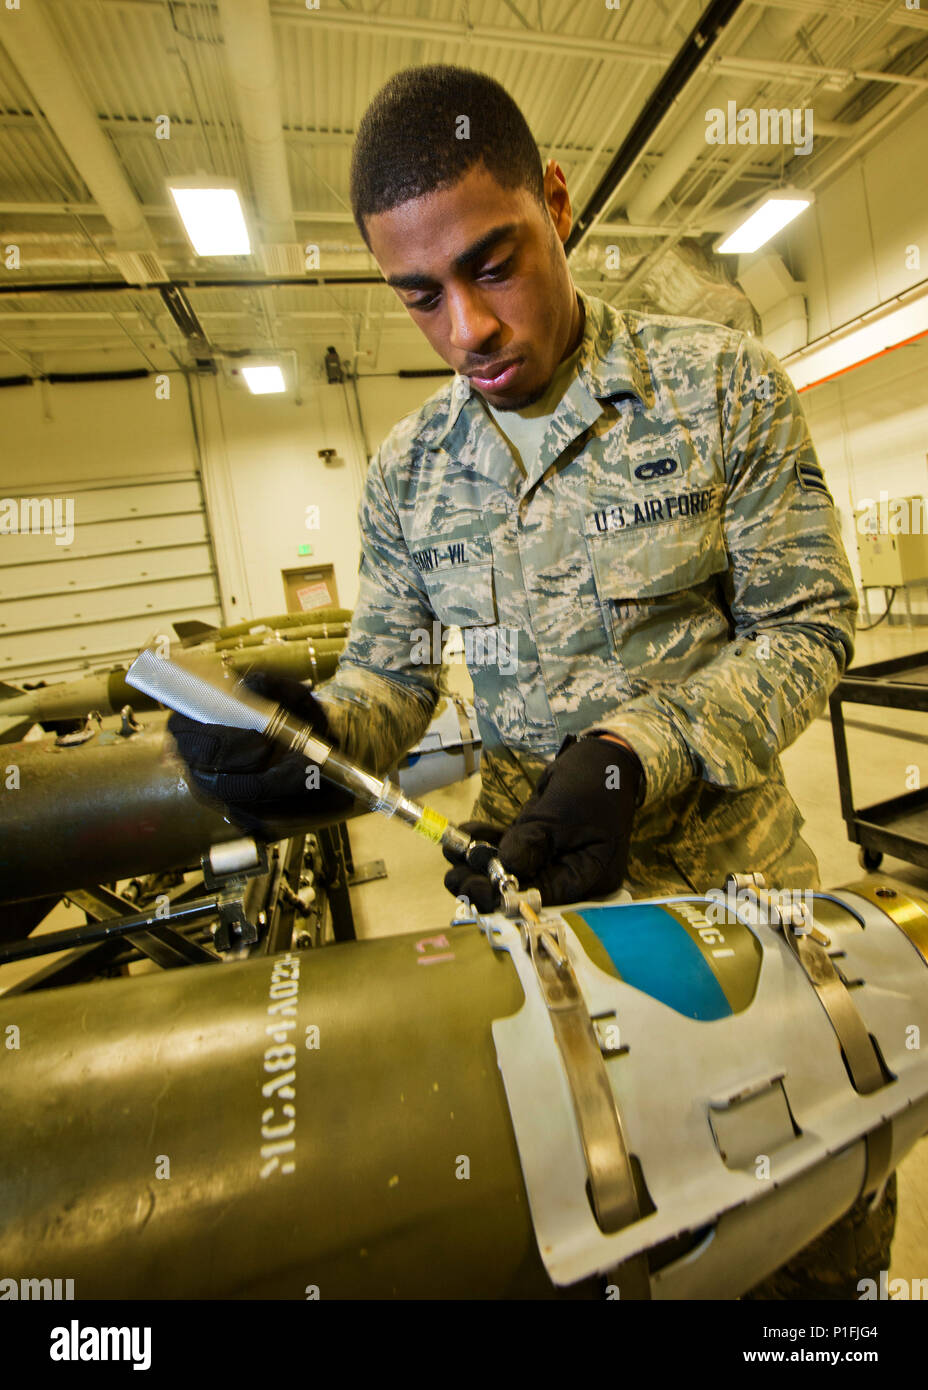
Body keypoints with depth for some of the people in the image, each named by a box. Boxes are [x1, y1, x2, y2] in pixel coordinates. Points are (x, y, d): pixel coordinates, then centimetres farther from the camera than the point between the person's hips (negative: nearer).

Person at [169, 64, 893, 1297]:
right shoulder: (406, 474, 1)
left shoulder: (724, 386, -6)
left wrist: (639, 754, -25)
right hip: (528, 885, 2)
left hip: (731, 875, 0)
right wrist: (318, 729, -20)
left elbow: (808, 623, -8)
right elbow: (392, 674, 3)